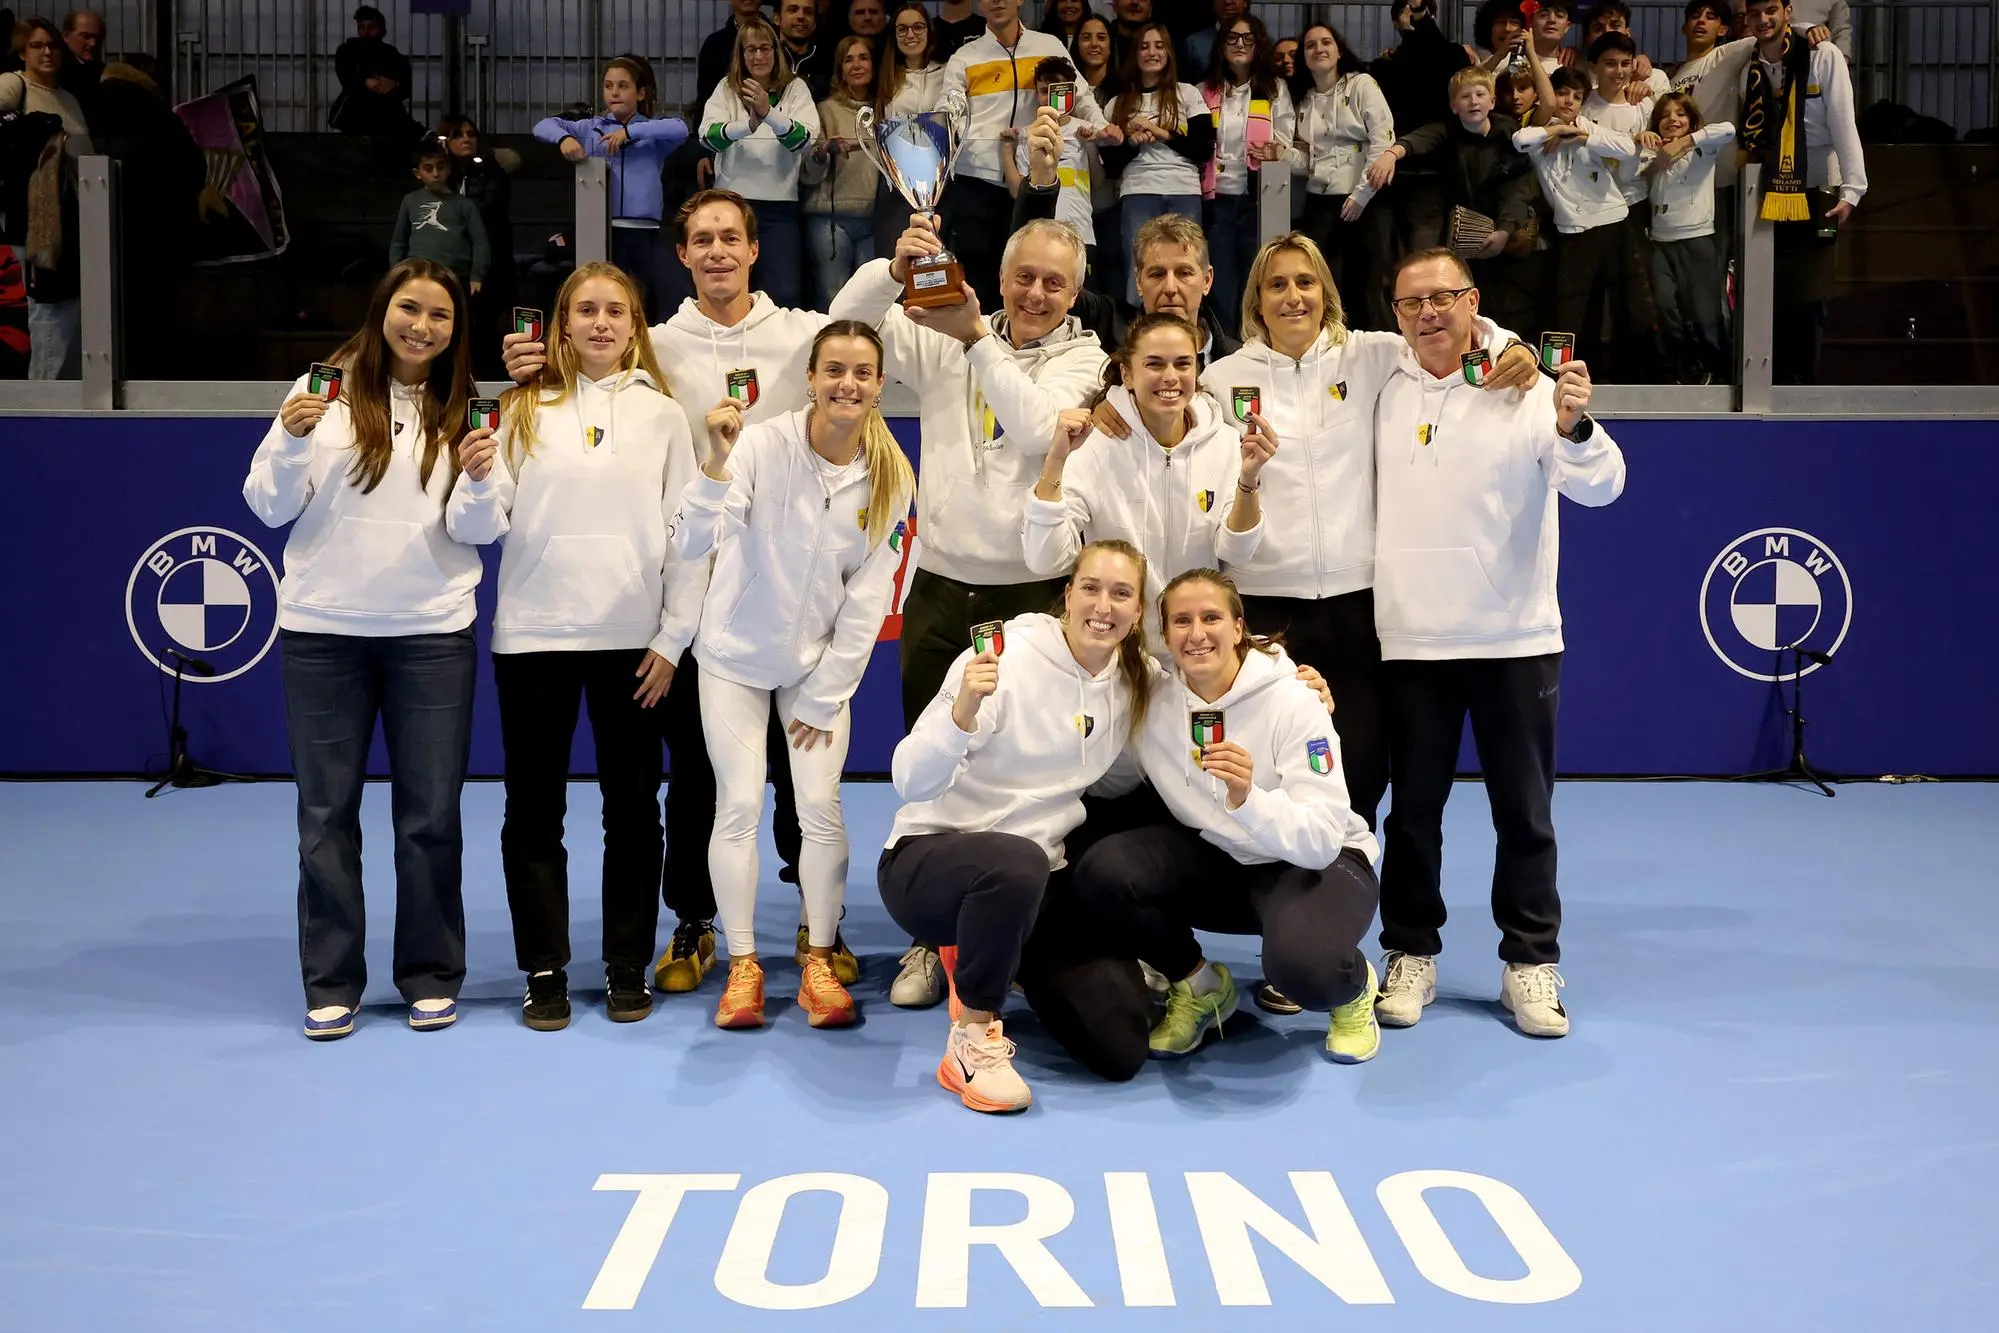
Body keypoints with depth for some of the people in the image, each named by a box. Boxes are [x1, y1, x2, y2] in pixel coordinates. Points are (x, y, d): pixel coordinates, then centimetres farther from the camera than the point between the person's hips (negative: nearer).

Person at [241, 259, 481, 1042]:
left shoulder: (461, 409, 5)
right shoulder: (325, 390, 0)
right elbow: (270, 507, 0)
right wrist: (291, 440, -17)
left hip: (433, 633, 1)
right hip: (322, 631, -1)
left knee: (430, 814, 5)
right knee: (326, 813, 5)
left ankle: (431, 978, 17)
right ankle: (331, 984, 15)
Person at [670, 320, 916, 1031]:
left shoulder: (890, 477, -9)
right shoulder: (764, 445, -20)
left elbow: (868, 596, -6)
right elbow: (692, 543, -29)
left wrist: (825, 695, -6)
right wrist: (719, 463, -45)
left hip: (820, 663, 2)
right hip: (736, 656, -2)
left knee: (821, 809, -3)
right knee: (739, 806, -3)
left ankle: (820, 964, 13)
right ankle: (743, 966, 11)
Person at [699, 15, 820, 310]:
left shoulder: (796, 88, 4)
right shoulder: (726, 89, 7)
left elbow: (805, 139, -12)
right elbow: (708, 136, -9)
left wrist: (769, 113, -29)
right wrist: (749, 124, -27)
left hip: (780, 205, -1)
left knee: (784, 294, -4)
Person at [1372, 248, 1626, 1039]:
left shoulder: (1531, 388, -4)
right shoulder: (1384, 395, 5)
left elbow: (1600, 485, -15)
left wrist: (1575, 426, -33)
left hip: (1516, 639, -2)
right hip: (1410, 640, 2)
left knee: (1524, 811, 6)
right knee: (1413, 808, 10)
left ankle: (1530, 962, 17)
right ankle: (1411, 954, 23)